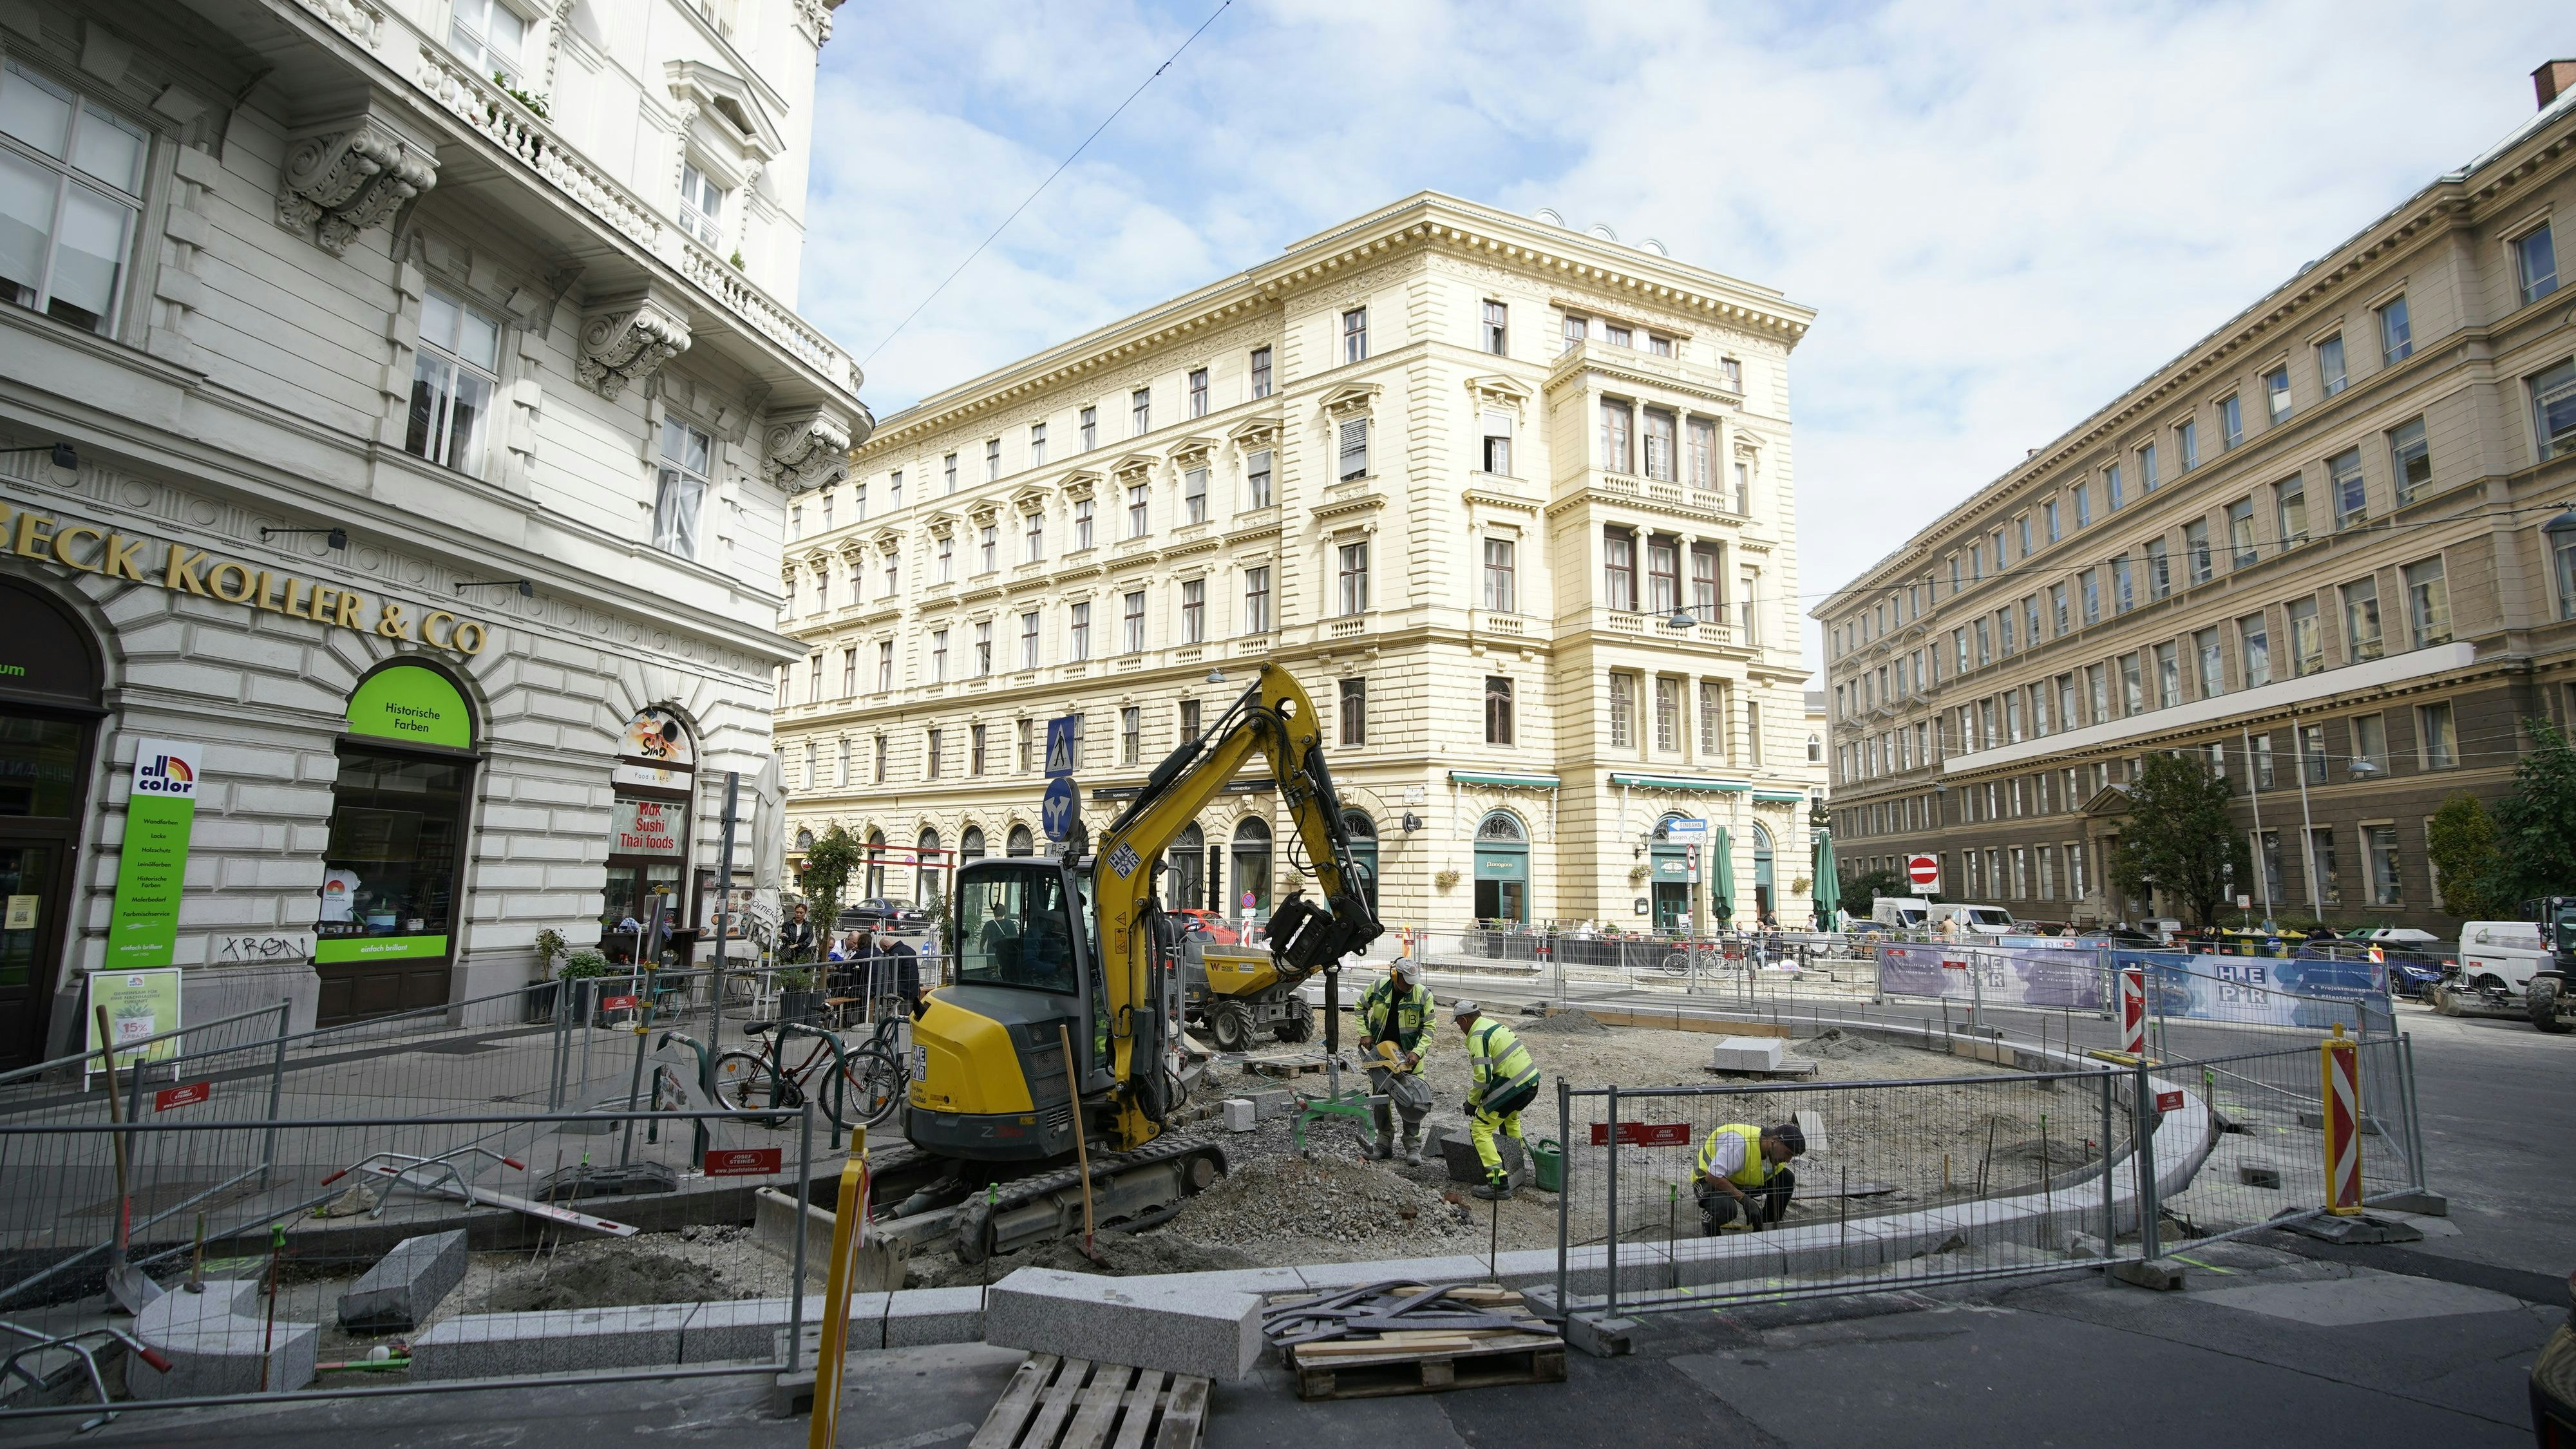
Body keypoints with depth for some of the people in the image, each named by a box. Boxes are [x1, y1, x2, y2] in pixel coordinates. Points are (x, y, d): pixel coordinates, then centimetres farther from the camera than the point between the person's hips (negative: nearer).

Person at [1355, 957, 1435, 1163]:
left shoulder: (1423, 995, -16)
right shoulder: (1378, 988, -11)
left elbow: (1428, 1028, -10)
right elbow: (1361, 1008, 7)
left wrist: (1417, 1052, -20)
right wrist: (1365, 1034, 0)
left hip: (1409, 1055, -2)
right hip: (1380, 1053, 2)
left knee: (1412, 1099, -2)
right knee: (1380, 1097, 8)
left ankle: (1413, 1146, 9)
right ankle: (1385, 1144, 19)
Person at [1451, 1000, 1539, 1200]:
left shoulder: (1478, 1037, -12)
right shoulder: (1494, 1025, 17)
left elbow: (1483, 1076, -18)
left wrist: (1472, 1102, -2)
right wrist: (1482, 1096, 26)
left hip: (1513, 1086, -10)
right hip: (1532, 1080, 10)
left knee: (1480, 1129, -5)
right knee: (1510, 1116, 37)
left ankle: (1499, 1183, -14)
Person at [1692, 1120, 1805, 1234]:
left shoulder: (1775, 1156, -9)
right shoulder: (1740, 1143, -35)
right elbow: (1712, 1177, -36)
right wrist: (1745, 1199, -33)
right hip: (1708, 1179, -7)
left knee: (1787, 1179, -8)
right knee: (1726, 1209, -39)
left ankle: (1766, 1228, 6)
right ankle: (1709, 1222, -5)